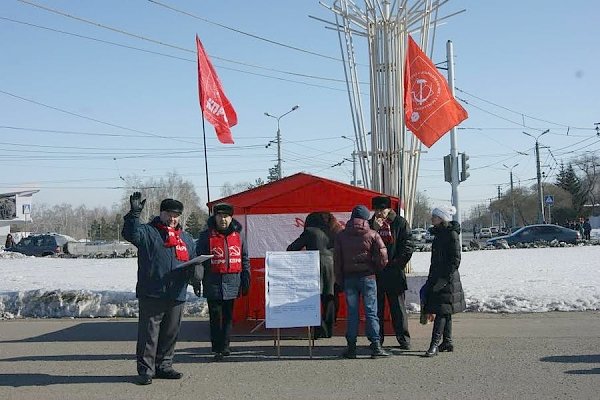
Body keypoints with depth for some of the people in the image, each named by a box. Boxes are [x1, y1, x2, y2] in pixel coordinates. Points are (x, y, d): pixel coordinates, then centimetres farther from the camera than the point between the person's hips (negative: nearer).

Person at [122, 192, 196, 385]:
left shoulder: (186, 239, 18)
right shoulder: (148, 232, 1)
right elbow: (130, 233, -18)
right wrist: (135, 213, -29)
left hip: (177, 295, 5)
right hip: (151, 295, -5)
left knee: (170, 333, 12)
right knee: (148, 333, -3)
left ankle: (164, 366, 24)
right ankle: (145, 370, 5)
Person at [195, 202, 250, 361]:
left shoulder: (239, 234, 8)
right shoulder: (206, 235, 0)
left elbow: (245, 259, 12)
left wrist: (246, 282, 8)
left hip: (232, 282, 2)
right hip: (213, 281, -2)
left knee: (228, 316, 8)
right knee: (215, 317, -1)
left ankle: (225, 346, 17)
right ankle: (217, 349, 5)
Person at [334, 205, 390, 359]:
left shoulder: (341, 235, 6)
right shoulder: (372, 235, -1)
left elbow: (337, 260, 5)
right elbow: (382, 257, -6)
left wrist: (340, 281, 9)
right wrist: (375, 269, 13)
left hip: (348, 278, 2)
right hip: (367, 277, -2)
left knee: (352, 313, 6)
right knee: (371, 312, 1)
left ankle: (351, 348, 6)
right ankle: (376, 347, -1)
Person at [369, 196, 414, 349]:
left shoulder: (400, 222, 1)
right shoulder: (370, 224, 8)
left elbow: (408, 246, -2)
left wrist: (397, 264, -10)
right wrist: (374, 229, -12)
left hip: (394, 272, -2)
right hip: (375, 273, 2)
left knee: (398, 308, 4)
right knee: (376, 307, 6)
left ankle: (404, 339, 11)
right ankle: (377, 339, 14)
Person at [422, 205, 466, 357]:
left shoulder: (451, 234, -12)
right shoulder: (439, 234, 15)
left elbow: (455, 260, -16)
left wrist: (445, 278, -20)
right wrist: (431, 279, 19)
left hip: (447, 279, -9)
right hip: (437, 279, 9)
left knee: (442, 311, -10)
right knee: (444, 312, 12)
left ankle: (434, 344, -12)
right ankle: (447, 342, 19)